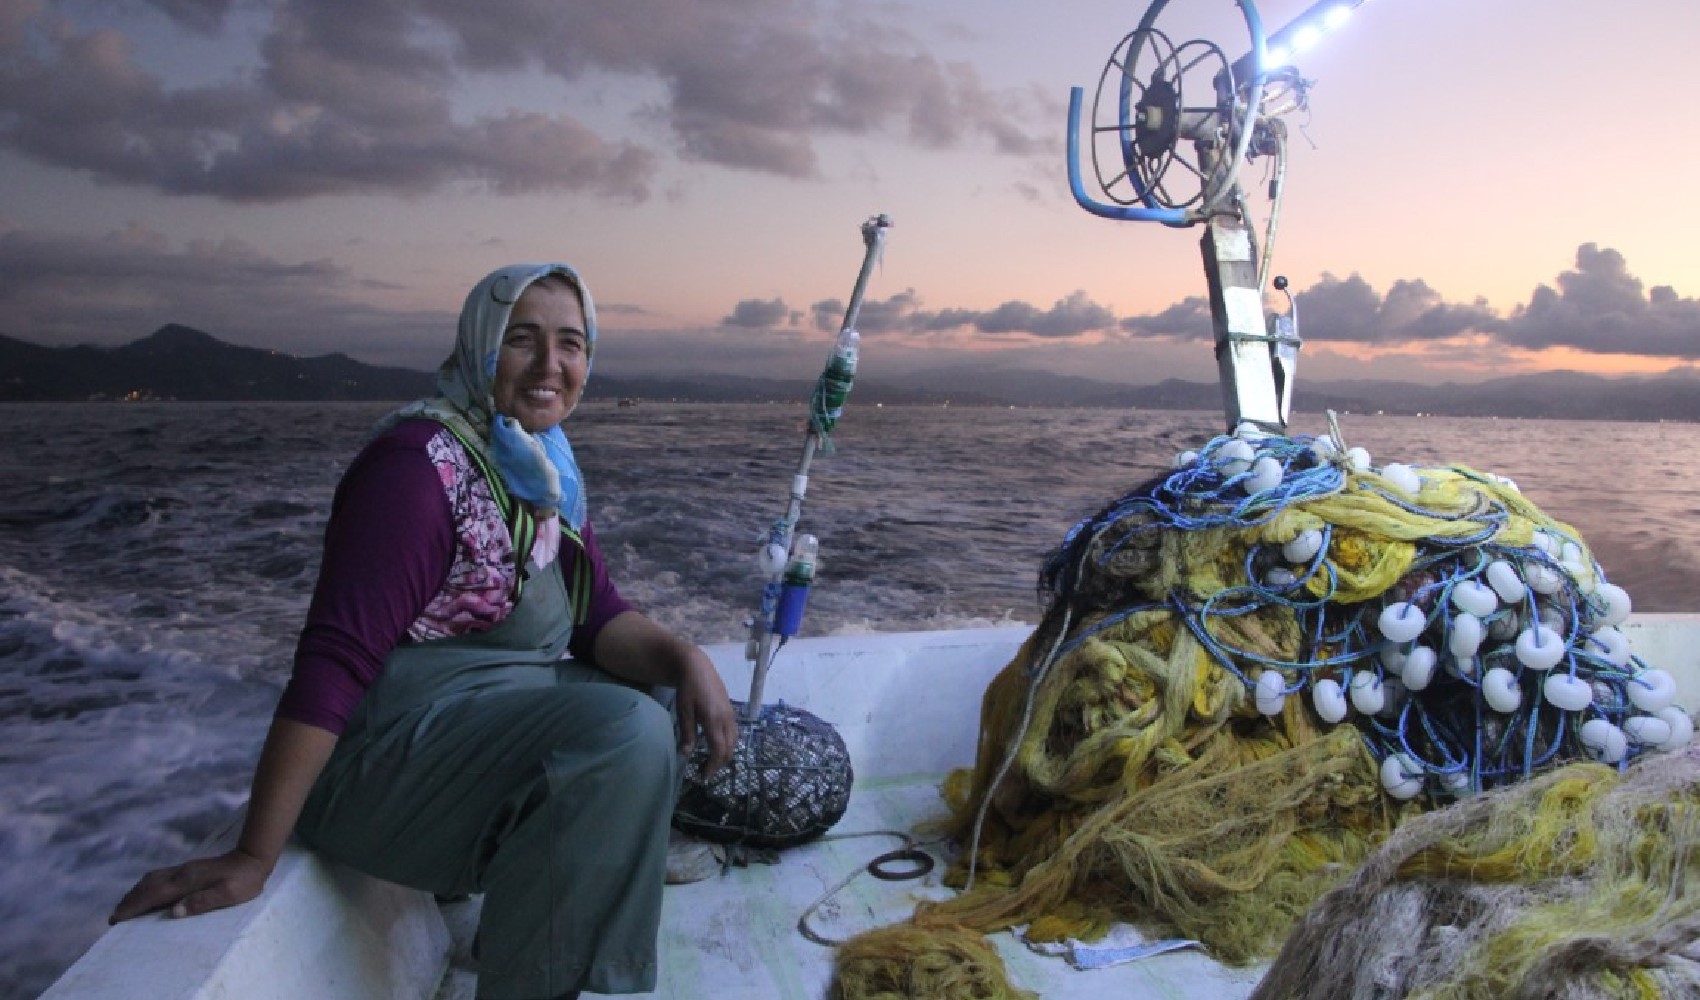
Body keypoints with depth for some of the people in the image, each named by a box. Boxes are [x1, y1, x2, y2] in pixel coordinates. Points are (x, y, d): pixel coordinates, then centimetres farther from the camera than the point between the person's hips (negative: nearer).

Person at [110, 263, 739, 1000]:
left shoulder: (545, 470, 7)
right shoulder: (422, 464, -19)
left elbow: (598, 618, 4)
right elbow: (333, 661, -25)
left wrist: (682, 657, -16)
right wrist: (253, 857, -27)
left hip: (497, 709, 9)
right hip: (387, 744, -9)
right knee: (622, 733, -28)